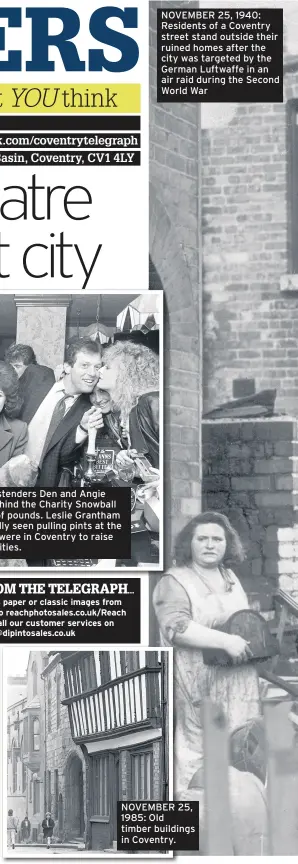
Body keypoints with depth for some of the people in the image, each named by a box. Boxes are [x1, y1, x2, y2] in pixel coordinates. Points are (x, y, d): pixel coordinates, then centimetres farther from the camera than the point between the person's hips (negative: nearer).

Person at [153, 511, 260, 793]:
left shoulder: (230, 577, 14)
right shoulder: (174, 582, -8)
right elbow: (176, 627, -23)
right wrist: (226, 641, -26)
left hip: (237, 680, 6)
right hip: (198, 684, -6)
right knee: (200, 746, -3)